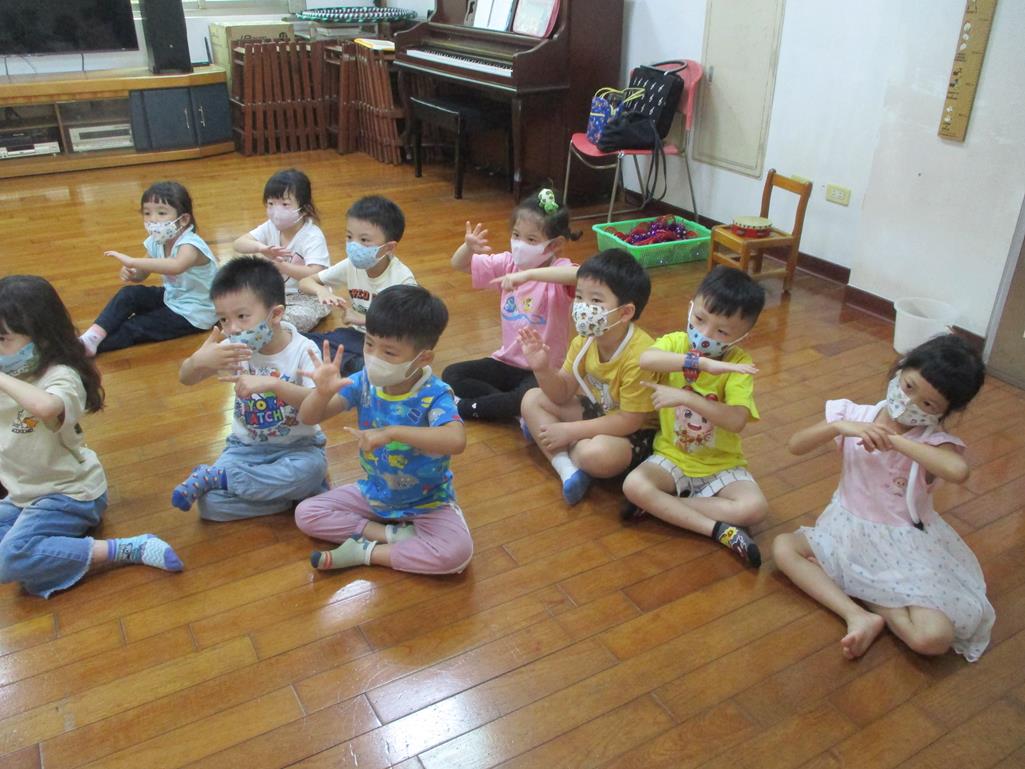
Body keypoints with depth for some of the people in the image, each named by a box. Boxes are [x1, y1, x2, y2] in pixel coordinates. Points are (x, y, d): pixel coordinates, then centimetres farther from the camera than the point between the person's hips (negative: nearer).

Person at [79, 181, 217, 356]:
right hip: (171, 298, 8)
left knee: (134, 329, -14)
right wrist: (130, 273, -16)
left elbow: (176, 266, -52)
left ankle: (91, 345, -3)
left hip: (193, 315, -8)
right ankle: (94, 335, -12)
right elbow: (141, 275, 9)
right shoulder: (156, 242, -2)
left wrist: (133, 261, -51)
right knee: (130, 294, -9)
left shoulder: (190, 245, -28)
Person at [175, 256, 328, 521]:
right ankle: (297, 492, -13)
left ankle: (215, 477, -18)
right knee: (209, 504, -20)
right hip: (246, 446, 2)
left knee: (312, 468, -37)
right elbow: (186, 378, -8)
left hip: (297, 446, -2)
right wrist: (199, 360, -32)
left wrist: (273, 384, -42)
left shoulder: (303, 350, -18)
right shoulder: (234, 347, -8)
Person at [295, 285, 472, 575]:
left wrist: (391, 432, -51)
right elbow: (309, 418, -12)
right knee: (306, 513, -5)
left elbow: (456, 440, -48)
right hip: (373, 493, 5)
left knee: (457, 552, -29)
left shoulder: (434, 395, -28)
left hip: (426, 503, -5)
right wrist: (323, 392, -35)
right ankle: (396, 535, -10)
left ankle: (366, 552, -11)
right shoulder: (364, 382, -14)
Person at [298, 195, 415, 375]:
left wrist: (363, 318, -24)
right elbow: (304, 282, 3)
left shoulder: (402, 278, -18)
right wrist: (321, 290, -21)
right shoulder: (351, 265, -5)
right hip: (357, 335, 5)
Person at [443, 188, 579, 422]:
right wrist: (469, 247, -19)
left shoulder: (558, 270, -17)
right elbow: (458, 264, 5)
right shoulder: (508, 263, 0)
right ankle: (511, 406, -14)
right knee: (451, 375, -6)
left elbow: (580, 275, -43)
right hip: (507, 361, 6)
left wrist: (528, 274, -47)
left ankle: (467, 407, -12)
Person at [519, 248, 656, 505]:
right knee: (532, 399, -1)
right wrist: (543, 369, -21)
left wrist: (570, 431, -23)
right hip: (598, 412, 8)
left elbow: (630, 420, -27)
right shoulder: (584, 341, -9)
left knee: (596, 454, -38)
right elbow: (562, 395, 1)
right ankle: (567, 467, -17)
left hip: (635, 432, -8)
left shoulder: (639, 355, -31)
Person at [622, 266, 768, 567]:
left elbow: (737, 420, -29)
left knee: (755, 508, -24)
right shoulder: (675, 342, -9)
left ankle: (659, 505, -14)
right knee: (633, 485, -27)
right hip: (672, 456, 1)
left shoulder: (738, 365, -13)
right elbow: (646, 358, -35)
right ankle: (719, 529, -19)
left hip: (721, 464, 0)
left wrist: (686, 398, -37)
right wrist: (702, 363, -44)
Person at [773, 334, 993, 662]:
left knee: (933, 638, -23)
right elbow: (795, 445, -11)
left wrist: (893, 439, -34)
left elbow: (958, 471, -42)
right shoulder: (856, 415, -7)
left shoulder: (935, 441, -17)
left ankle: (859, 593, 1)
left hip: (903, 549, -4)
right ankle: (859, 615, -19)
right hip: (849, 533, 4)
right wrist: (840, 426, -27)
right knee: (783, 546, -16)